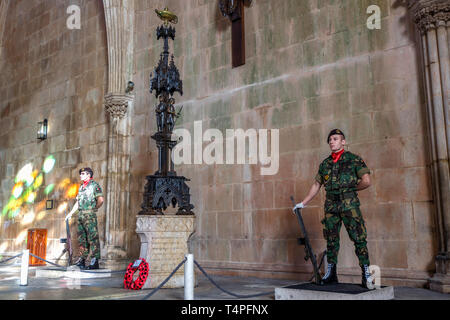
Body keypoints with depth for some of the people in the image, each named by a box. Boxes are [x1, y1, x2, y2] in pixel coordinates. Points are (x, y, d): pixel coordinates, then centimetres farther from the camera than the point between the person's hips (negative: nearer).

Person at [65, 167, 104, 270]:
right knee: (82, 238, 11)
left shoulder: (94, 185, -4)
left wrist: (93, 209, -2)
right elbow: (78, 202, 24)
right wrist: (71, 213, 21)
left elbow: (100, 200, -12)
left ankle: (94, 261, -8)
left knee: (93, 238, -8)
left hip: (90, 215, -8)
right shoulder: (81, 187, 19)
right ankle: (82, 260, 18)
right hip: (80, 215, 8)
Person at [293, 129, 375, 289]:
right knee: (331, 240, 6)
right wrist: (303, 203, 18)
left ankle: (366, 274, -4)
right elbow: (316, 186, 20)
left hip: (349, 204, -4)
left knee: (359, 238, -8)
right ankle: (331, 274, 14)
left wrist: (349, 189, 4)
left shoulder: (354, 159, 3)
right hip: (330, 205, 4)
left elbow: (366, 181, -4)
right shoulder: (325, 163, 16)